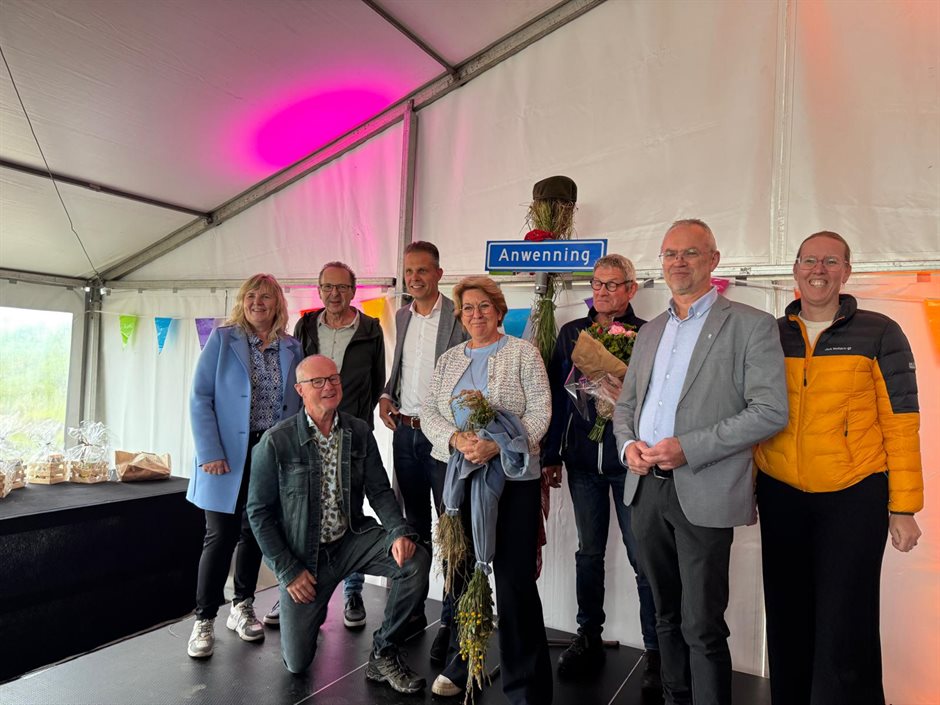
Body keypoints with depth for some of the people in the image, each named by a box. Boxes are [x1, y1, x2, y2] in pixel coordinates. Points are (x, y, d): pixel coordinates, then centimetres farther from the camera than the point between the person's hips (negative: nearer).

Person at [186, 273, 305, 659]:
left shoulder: (292, 348, 6)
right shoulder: (222, 339, -1)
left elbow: (299, 404, 9)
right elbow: (200, 398, -6)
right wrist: (209, 452, -13)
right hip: (228, 454, -3)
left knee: (254, 532, 13)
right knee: (221, 536, 0)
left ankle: (242, 608, 29)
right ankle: (204, 620, 14)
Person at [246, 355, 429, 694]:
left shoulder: (360, 432, -4)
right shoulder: (276, 441, -14)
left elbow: (379, 490, -3)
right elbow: (259, 512, -9)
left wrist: (399, 532, -23)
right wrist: (288, 570, -11)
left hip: (351, 539, 2)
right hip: (302, 554, -2)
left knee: (416, 560, -24)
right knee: (297, 663, 1)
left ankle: (384, 653, -3)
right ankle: (310, 610, 38)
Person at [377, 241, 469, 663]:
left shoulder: (459, 316, -8)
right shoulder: (401, 316, 13)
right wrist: (386, 397, 4)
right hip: (404, 432, 7)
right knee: (413, 525, 16)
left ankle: (452, 621, 11)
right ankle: (413, 609, 28)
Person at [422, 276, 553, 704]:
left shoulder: (524, 354, 0)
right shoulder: (448, 360, 13)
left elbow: (540, 411, -8)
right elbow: (429, 412, 6)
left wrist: (496, 445, -22)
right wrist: (456, 439, -15)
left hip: (513, 479, -4)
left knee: (515, 580, -1)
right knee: (462, 572, 12)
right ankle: (461, 666, 30)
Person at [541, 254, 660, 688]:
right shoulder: (571, 334, 10)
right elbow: (557, 395, 10)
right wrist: (550, 455, 8)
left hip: (630, 460, -3)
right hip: (583, 458, 4)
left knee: (643, 557, 0)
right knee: (589, 551, 14)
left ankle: (655, 650, 15)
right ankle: (589, 637, 29)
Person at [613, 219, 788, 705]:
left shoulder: (751, 325, -4)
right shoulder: (650, 331, 15)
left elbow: (771, 411, -12)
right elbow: (626, 403, 19)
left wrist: (688, 448, -18)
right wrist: (628, 443, -2)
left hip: (703, 494, -6)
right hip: (646, 487, 6)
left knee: (702, 626, 1)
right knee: (666, 617, 18)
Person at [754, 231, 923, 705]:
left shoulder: (878, 334, -2)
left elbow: (900, 425, -3)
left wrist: (903, 508, -5)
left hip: (854, 498, -3)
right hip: (780, 497, 3)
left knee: (844, 631, 1)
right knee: (788, 625, 15)